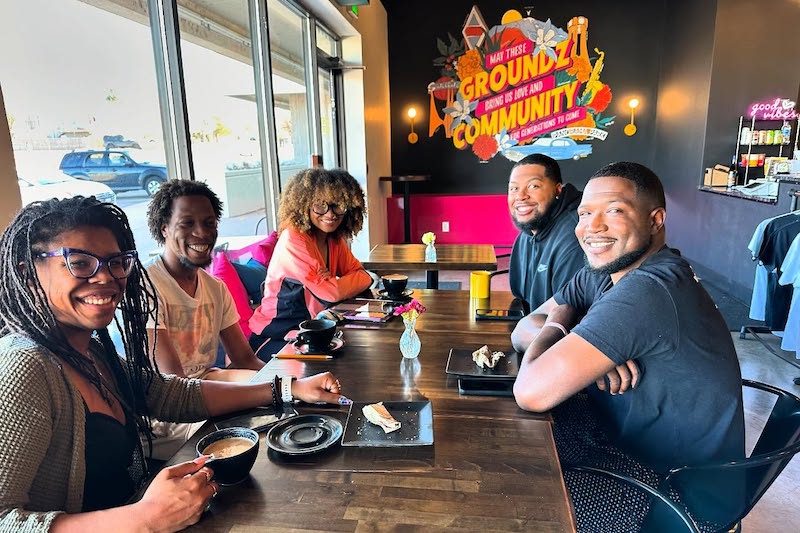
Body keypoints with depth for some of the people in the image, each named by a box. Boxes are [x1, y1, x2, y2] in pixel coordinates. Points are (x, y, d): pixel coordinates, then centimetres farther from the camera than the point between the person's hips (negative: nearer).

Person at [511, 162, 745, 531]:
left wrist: (552, 326, -14)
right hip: (622, 436, 8)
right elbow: (523, 331, 0)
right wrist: (584, 356, -21)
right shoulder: (600, 275, -1)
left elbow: (531, 392, -36)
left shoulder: (646, 291, -32)